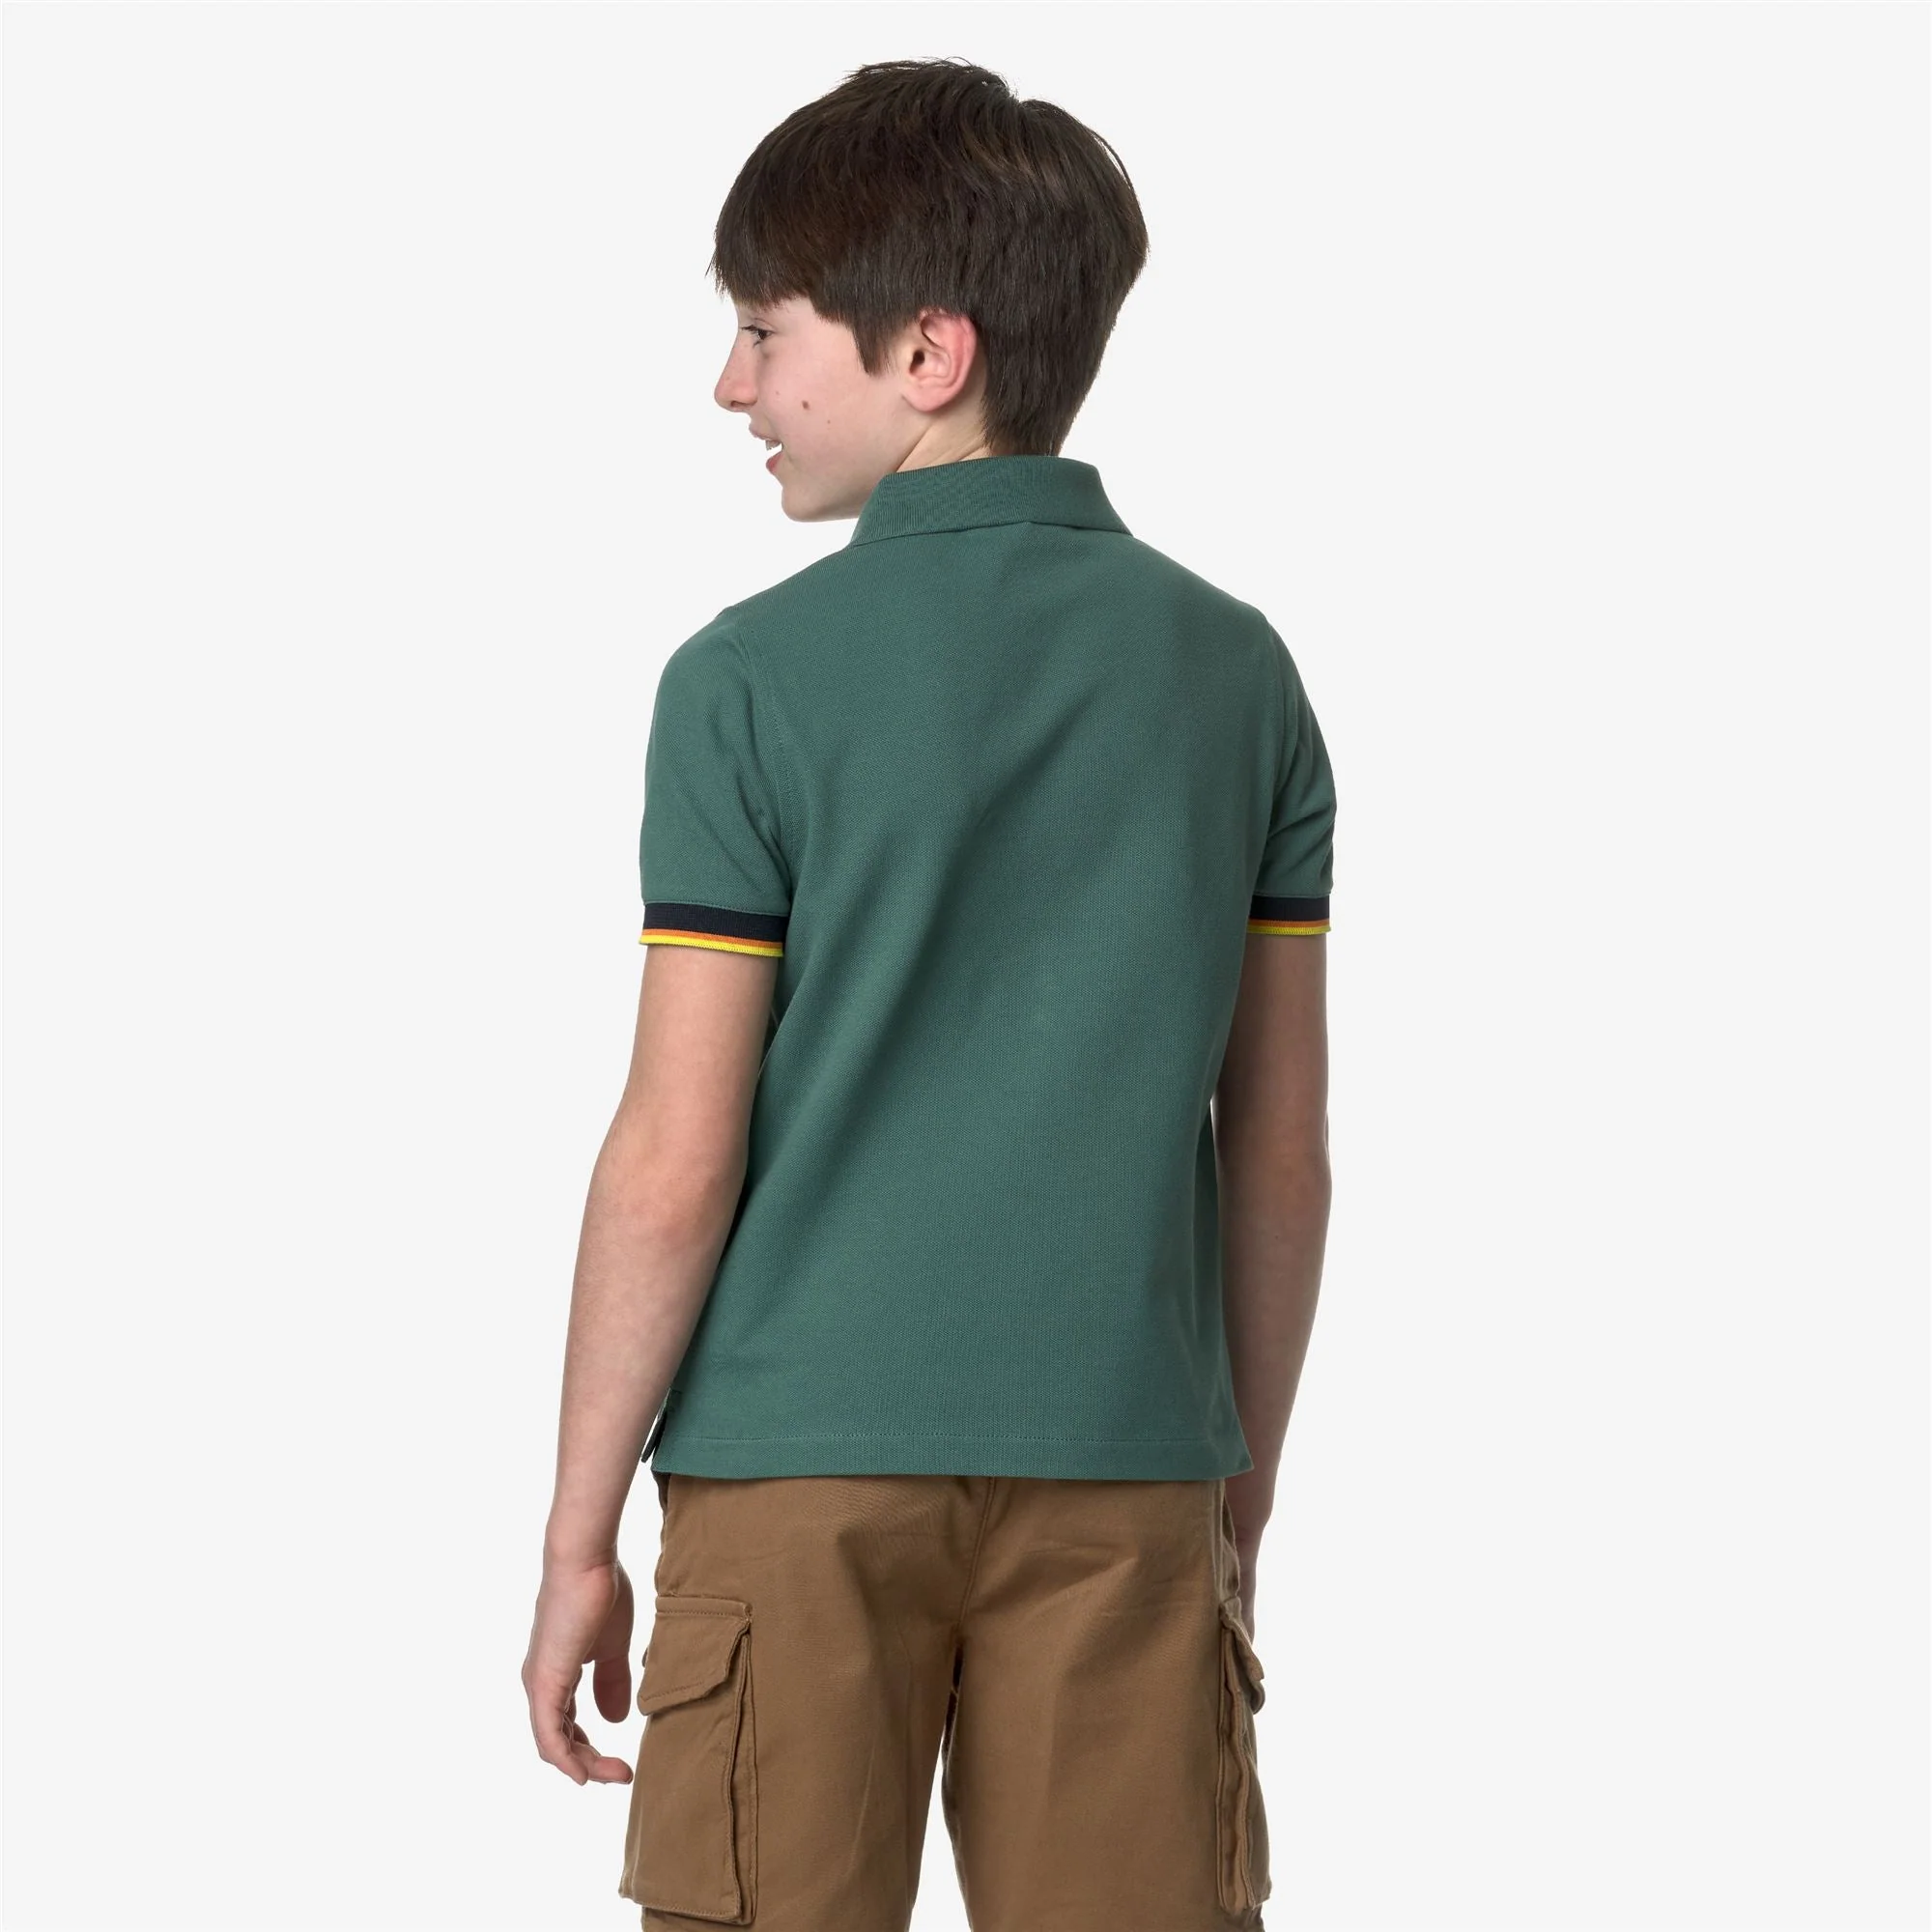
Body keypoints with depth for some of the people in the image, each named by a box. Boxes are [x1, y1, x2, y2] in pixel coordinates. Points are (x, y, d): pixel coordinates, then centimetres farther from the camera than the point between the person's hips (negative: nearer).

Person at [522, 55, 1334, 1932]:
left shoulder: (756, 679, -8)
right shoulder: (1234, 668, 4)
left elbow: (676, 1164, -8)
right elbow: (1282, 1145, 7)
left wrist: (579, 1531, 1)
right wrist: (1244, 1489, 17)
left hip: (809, 1467, -3)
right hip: (1124, 1472, 3)